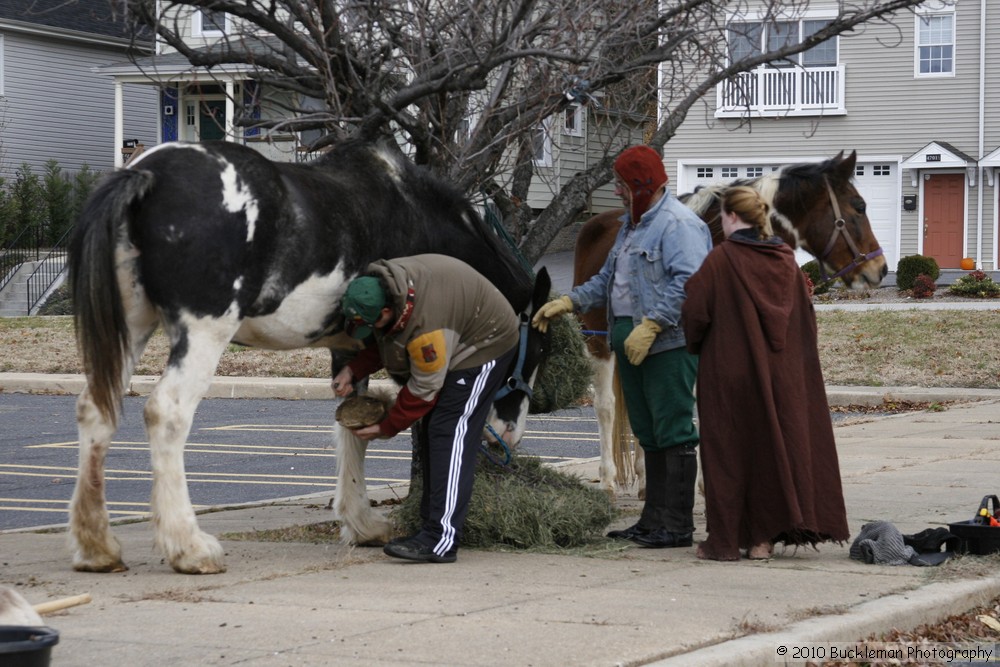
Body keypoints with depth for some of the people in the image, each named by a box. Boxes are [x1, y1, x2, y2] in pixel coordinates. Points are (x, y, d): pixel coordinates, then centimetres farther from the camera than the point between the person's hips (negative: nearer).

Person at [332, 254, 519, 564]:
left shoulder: (426, 326, -39)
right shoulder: (376, 284, -13)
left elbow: (424, 388, -27)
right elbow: (380, 342, 5)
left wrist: (386, 428, -16)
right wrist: (352, 371, -10)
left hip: (485, 345, -10)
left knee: (448, 433, -19)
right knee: (430, 434, 10)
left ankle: (441, 541, -24)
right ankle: (431, 528, 16)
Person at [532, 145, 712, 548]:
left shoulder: (678, 224, -12)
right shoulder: (632, 225, 21)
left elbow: (688, 284, -23)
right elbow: (608, 280, 29)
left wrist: (651, 325, -26)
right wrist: (568, 302, 17)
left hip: (669, 345, -10)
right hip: (631, 346, 10)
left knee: (674, 432, -8)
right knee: (649, 435, 13)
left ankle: (679, 526, -6)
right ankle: (653, 521, 19)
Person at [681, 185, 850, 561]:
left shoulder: (721, 260, -12)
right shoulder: (786, 261, 4)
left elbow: (694, 312, -13)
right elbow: (805, 318, 8)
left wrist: (696, 346, 6)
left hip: (728, 374, -5)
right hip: (780, 374, 5)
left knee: (727, 454, 3)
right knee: (773, 447, 12)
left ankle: (725, 540, 6)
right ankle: (763, 537, 13)